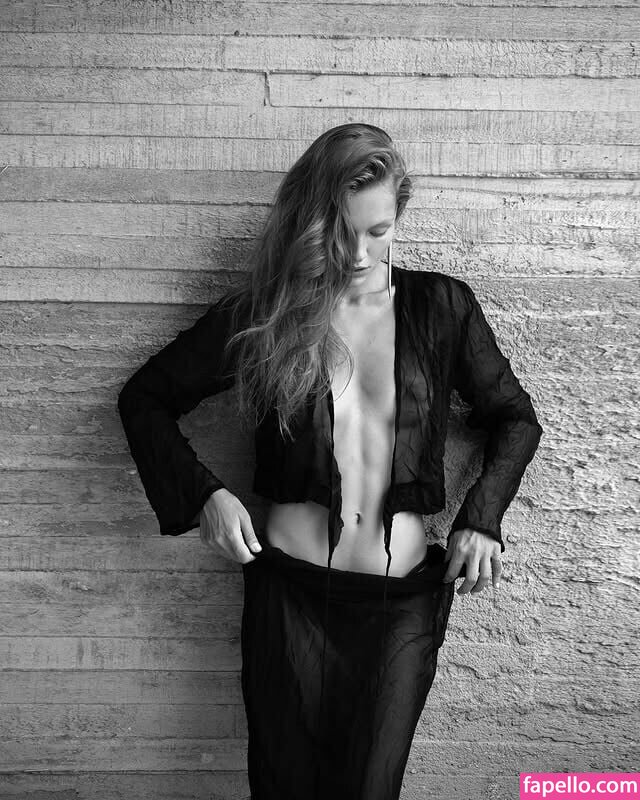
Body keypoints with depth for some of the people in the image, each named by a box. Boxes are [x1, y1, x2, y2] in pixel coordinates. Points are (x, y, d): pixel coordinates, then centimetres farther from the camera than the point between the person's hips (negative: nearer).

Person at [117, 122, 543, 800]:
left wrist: (480, 515, -3)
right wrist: (203, 494, -8)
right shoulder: (263, 312, 0)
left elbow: (514, 417, 12)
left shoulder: (441, 307, 2)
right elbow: (144, 397, 6)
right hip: (289, 592, 0)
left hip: (405, 600, 1)